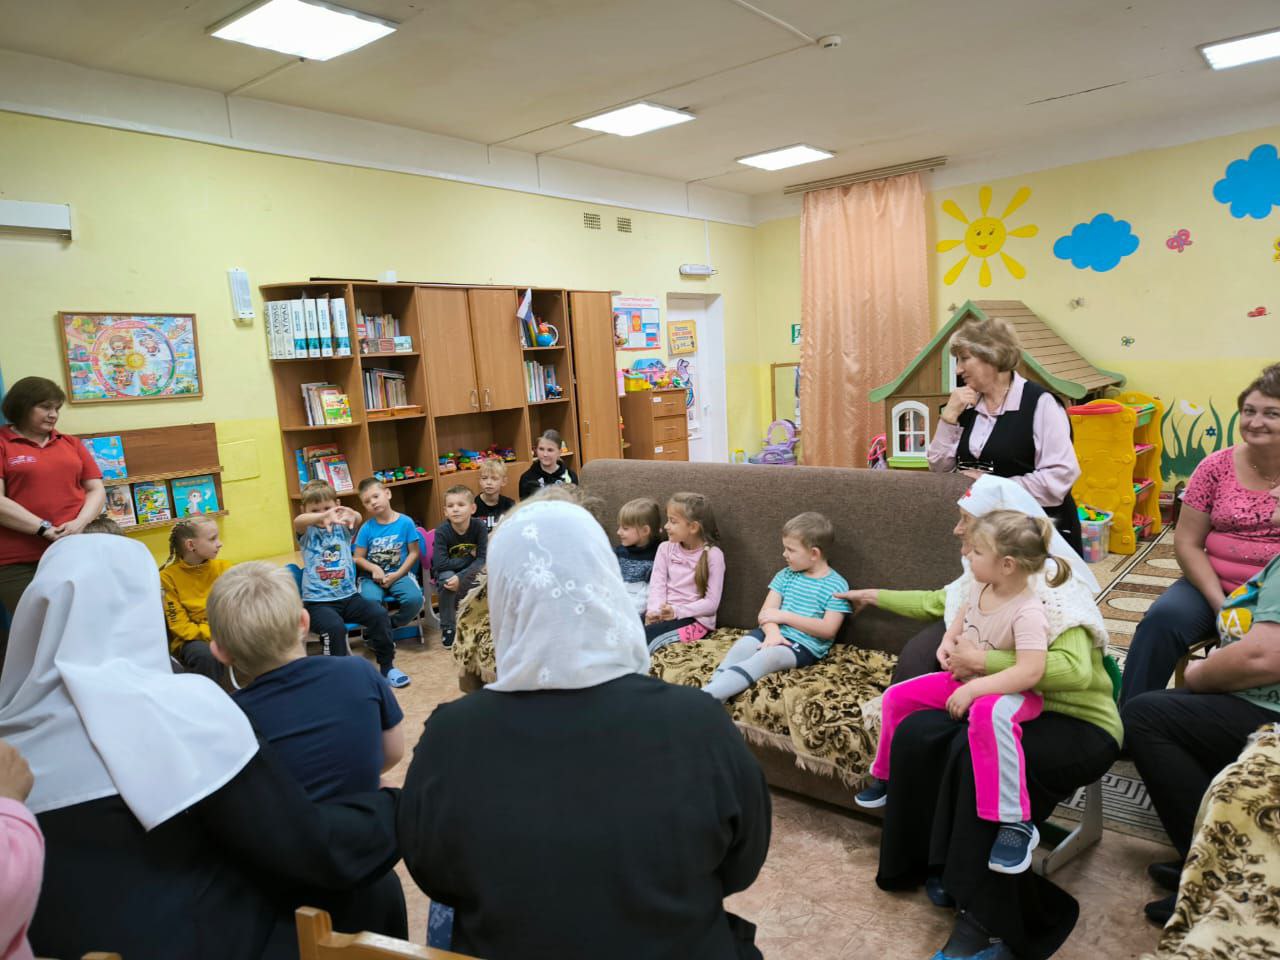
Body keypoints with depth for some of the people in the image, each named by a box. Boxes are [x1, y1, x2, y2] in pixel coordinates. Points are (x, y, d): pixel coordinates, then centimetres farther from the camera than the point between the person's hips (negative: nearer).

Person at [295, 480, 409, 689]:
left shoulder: (342, 528, 6)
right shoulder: (308, 532, 1)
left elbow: (357, 520, -17)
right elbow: (298, 521, -24)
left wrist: (351, 514, -44)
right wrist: (324, 516, -47)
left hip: (348, 595, 3)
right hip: (318, 601, -3)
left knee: (379, 613, -19)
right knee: (335, 627, -33)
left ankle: (387, 666, 0)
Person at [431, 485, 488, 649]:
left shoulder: (479, 527, -19)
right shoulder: (442, 531, -22)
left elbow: (482, 559, -25)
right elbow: (441, 564, -30)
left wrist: (461, 578, -38)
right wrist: (470, 558, -25)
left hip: (471, 570, 1)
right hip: (446, 572, -1)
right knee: (446, 578, -34)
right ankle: (447, 628, -13)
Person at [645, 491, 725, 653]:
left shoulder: (713, 555, -6)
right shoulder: (665, 548, 9)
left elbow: (711, 603, -9)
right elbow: (657, 584, 0)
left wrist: (677, 611, -19)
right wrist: (654, 611, -20)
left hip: (695, 619, -5)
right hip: (664, 614, 5)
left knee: (647, 635, -30)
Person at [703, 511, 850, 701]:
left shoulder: (836, 585, -3)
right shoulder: (785, 575, 12)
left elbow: (828, 630, -12)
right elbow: (767, 613, 4)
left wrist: (784, 616, -12)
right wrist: (772, 632, -20)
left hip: (805, 645, -6)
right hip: (776, 634, 6)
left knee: (766, 656, -33)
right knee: (741, 646, -25)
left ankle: (704, 697, -47)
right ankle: (713, 693, -42)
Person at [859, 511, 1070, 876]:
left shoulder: (1028, 613, -27)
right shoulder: (980, 587, -3)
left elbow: (1030, 672, -36)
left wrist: (973, 689, -36)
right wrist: (949, 639, 1)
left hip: (1010, 692, -8)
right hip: (964, 679, 9)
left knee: (989, 714, -44)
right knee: (897, 697, 3)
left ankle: (1016, 822, -33)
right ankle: (887, 778, 27)